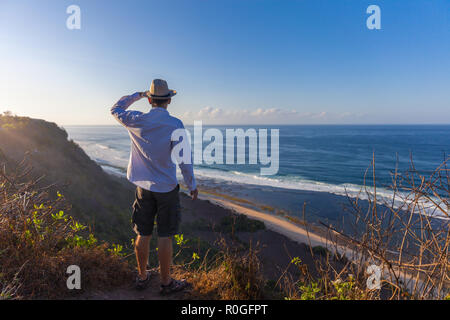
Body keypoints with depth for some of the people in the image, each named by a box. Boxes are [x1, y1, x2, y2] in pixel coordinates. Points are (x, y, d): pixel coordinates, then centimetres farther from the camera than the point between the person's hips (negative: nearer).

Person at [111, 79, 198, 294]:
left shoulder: (136, 121, -4)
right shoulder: (174, 125, -14)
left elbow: (116, 109, 17)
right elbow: (183, 159, -13)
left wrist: (137, 95, 20)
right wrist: (192, 185, -2)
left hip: (143, 187, 4)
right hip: (167, 188, -4)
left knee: (143, 235, 15)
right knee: (165, 237, 6)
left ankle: (142, 277, 31)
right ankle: (166, 282, 20)